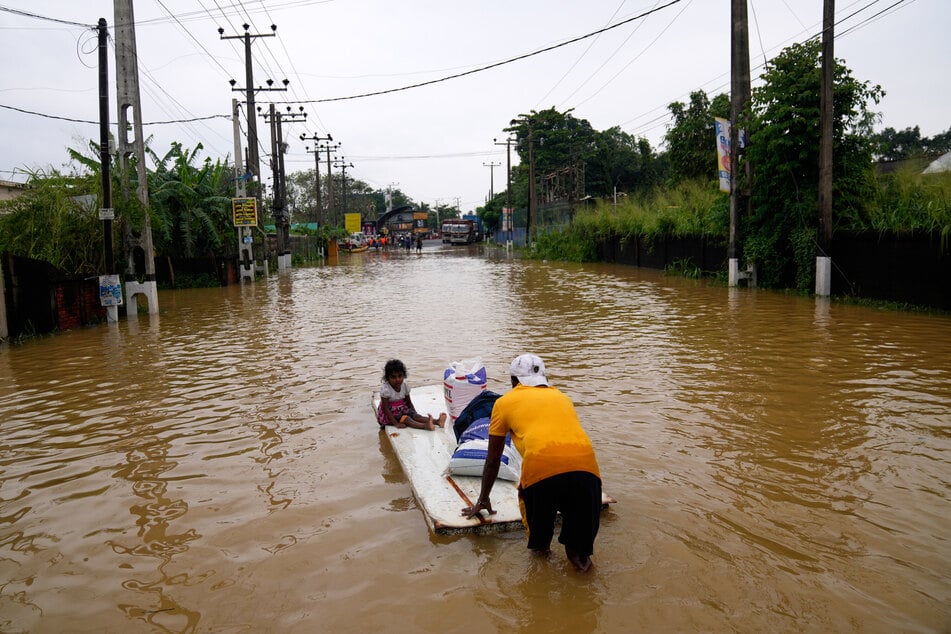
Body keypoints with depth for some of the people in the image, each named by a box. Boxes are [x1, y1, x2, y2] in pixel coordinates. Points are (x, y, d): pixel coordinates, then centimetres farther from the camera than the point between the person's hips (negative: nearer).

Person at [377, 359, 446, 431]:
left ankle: (437, 421, -39)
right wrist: (396, 423, -28)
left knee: (416, 416, -18)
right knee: (406, 419, -29)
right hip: (390, 414, -6)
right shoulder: (385, 389, -24)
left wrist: (415, 414, -6)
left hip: (401, 410, 6)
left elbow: (409, 402, 6)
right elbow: (385, 408, -24)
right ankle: (425, 426, -54)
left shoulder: (405, 385, -5)